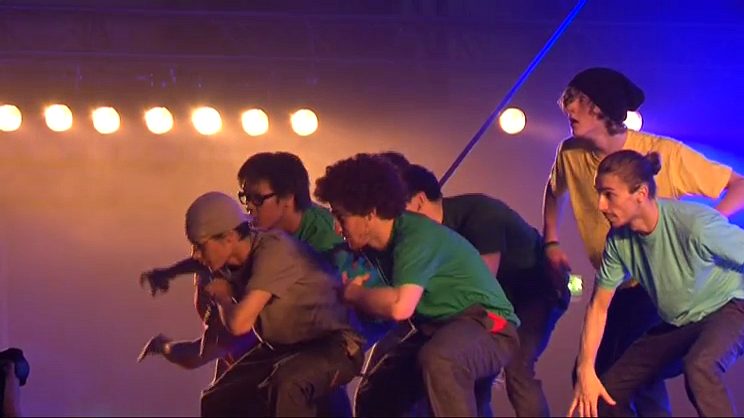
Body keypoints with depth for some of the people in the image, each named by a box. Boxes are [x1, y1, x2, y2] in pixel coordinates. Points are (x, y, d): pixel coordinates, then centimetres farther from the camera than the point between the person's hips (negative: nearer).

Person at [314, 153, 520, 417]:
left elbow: (399, 306, -37)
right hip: (437, 330, 10)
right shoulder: (377, 243, 3)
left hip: (485, 324, -10)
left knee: (437, 360, -39)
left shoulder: (416, 237, -23)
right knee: (374, 394, 10)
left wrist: (354, 295, -19)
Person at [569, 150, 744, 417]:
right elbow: (599, 305, -2)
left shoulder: (696, 225, -32)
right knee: (608, 391, -2)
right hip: (677, 324, 7)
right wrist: (585, 370, -8)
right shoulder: (619, 239, -11)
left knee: (698, 365, -38)